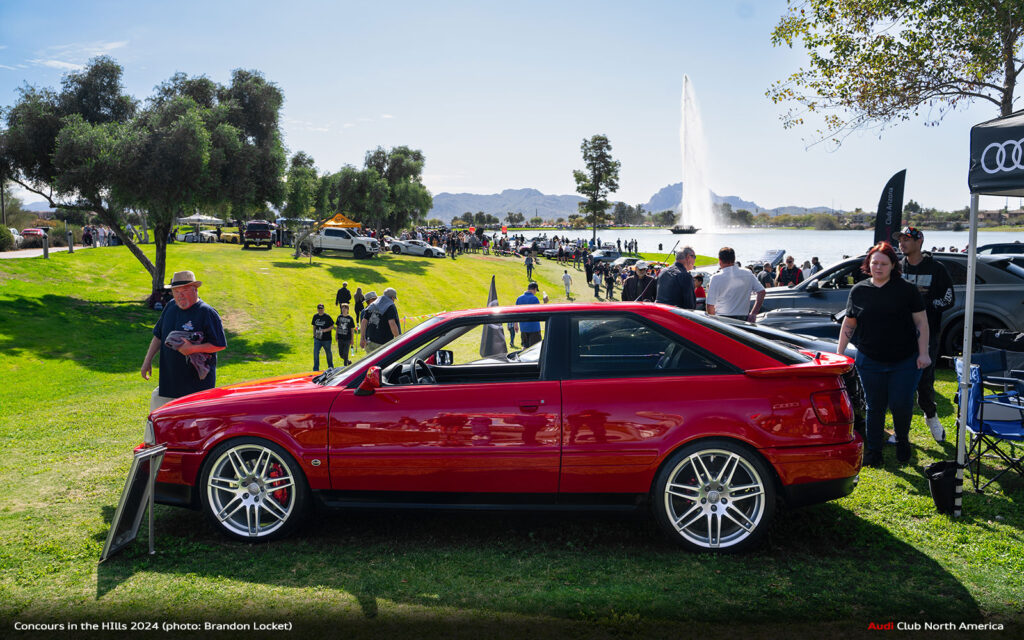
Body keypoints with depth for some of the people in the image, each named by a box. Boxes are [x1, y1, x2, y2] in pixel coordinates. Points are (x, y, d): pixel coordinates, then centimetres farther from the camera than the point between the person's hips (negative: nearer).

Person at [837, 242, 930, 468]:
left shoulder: (906, 290, -2)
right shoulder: (858, 291, 4)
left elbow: (921, 323, -1)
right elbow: (848, 324, 11)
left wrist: (923, 354, -7)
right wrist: (839, 353, 7)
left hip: (905, 361, -1)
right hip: (870, 362, 2)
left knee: (901, 404, -4)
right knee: (875, 407, 7)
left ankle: (902, 441, 25)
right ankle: (872, 451, 20)